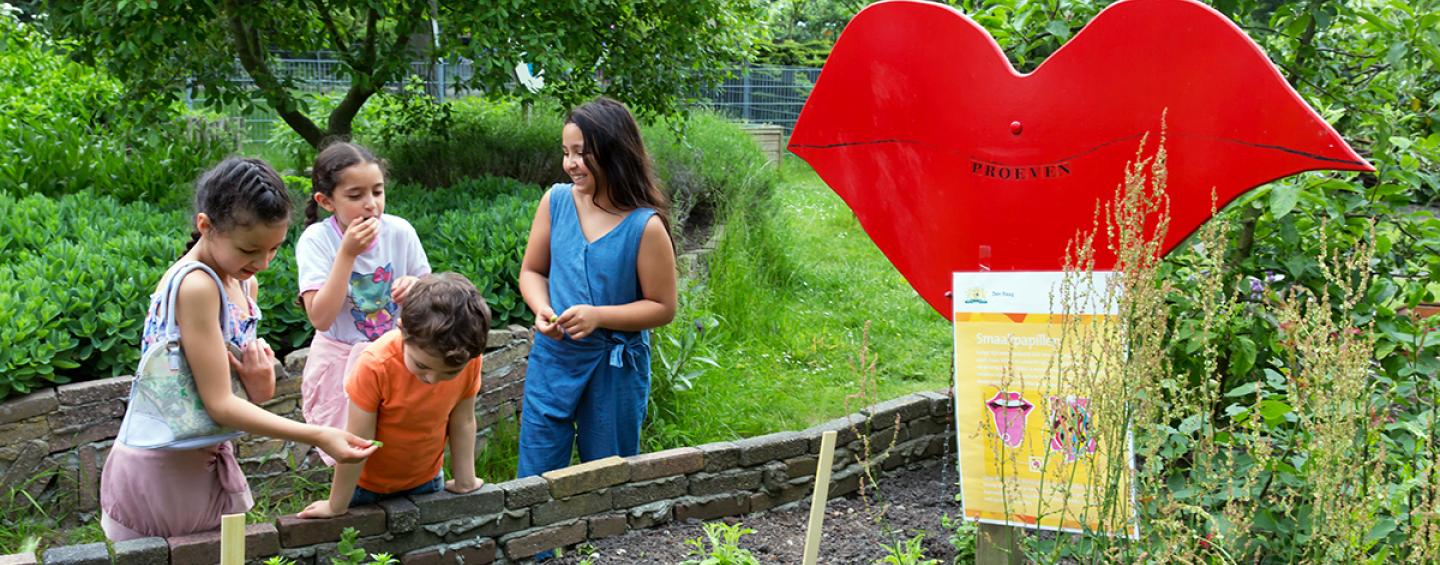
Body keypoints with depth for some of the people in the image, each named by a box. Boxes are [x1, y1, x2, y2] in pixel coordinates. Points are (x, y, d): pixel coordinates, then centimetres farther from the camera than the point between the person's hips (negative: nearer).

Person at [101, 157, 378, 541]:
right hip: (163, 468, -8)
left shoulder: (245, 285, 5)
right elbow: (219, 404, -22)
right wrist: (318, 436, -24)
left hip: (208, 461, 8)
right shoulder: (195, 286, -21)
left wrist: (259, 386, -12)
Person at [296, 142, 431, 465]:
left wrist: (416, 288, -19)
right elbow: (320, 318, -25)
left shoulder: (399, 232, -7)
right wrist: (347, 253, -28)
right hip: (342, 364, -3)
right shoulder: (316, 241, -15)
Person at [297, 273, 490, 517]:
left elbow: (463, 422, -7)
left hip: (426, 481, 3)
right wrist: (337, 506, -15)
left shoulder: (469, 360, -23)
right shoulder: (375, 366, -33)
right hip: (366, 486, -3)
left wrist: (464, 480, 2)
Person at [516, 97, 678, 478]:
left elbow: (662, 307, -10)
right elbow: (532, 271, 8)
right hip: (552, 360, 3)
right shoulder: (556, 201, -3)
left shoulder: (645, 226, -15)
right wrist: (542, 310, -12)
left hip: (616, 370, -3)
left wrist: (598, 316, -21)